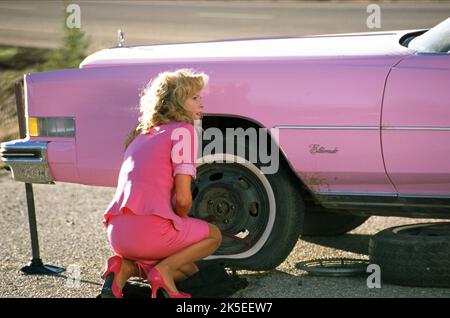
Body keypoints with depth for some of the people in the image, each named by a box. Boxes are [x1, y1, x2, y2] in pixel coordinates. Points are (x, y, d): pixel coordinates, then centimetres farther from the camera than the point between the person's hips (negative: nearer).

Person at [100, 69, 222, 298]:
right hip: (149, 230, -7)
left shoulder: (142, 134, 24)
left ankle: (125, 266, 5)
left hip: (117, 234, 7)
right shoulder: (183, 130, -1)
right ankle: (162, 270, -3)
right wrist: (180, 222, 14)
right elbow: (183, 199, -6)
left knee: (188, 269, 27)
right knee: (214, 235, 20)